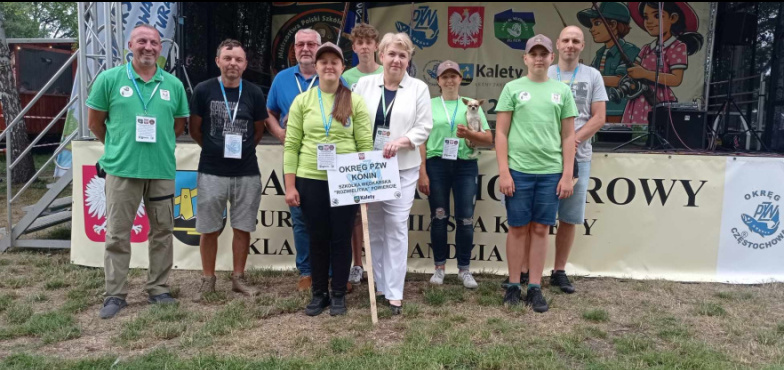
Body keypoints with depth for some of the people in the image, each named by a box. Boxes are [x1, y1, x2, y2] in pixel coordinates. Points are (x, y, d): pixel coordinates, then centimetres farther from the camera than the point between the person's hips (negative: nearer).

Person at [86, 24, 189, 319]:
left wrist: (158, 143, 11)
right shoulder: (109, 79, -1)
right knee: (117, 235, 4)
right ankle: (115, 295, 15)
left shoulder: (174, 85, 4)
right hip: (122, 169, -2)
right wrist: (118, 146, 13)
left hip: (162, 170, 2)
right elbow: (95, 121, 7)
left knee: (162, 232, 10)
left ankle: (158, 289, 23)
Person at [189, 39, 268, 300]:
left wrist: (242, 149, 12)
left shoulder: (254, 93, 1)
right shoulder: (203, 90, -3)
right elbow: (195, 129, 7)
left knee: (243, 228, 8)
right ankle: (208, 279, 21)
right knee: (209, 229, 7)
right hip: (211, 172, -1)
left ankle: (238, 278, 22)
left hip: (247, 173, 1)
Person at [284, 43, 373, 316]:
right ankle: (319, 294, 25)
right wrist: (290, 185, -3)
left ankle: (339, 295, 22)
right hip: (310, 180, 1)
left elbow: (366, 145, 0)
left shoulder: (355, 101, 1)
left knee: (341, 238, 7)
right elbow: (292, 145, 2)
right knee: (317, 238, 10)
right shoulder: (302, 101, 4)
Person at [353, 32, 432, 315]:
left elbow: (424, 127, -1)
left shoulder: (419, 88, 3)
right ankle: (378, 284, 22)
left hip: (402, 168, -2)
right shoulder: (365, 84, 7)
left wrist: (401, 142, -18)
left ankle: (394, 292, 3)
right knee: (374, 227, 9)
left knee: (396, 227, -4)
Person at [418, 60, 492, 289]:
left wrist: (469, 135, -14)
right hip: (436, 165, 0)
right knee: (439, 217, 5)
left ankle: (464, 269, 13)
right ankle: (440, 267, 17)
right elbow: (421, 141, 2)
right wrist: (422, 173, -6)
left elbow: (489, 139, 6)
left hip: (466, 165, 1)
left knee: (465, 219, 0)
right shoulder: (429, 105, 7)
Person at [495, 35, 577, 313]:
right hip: (518, 170, -2)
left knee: (540, 230, 7)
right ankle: (514, 286, 16)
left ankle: (535, 288, 15)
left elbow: (568, 136, 9)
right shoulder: (513, 88, 4)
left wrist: (567, 175, 2)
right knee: (518, 228, 5)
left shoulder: (562, 91, 10)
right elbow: (500, 133, 0)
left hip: (551, 172, 2)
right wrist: (503, 172, -7)